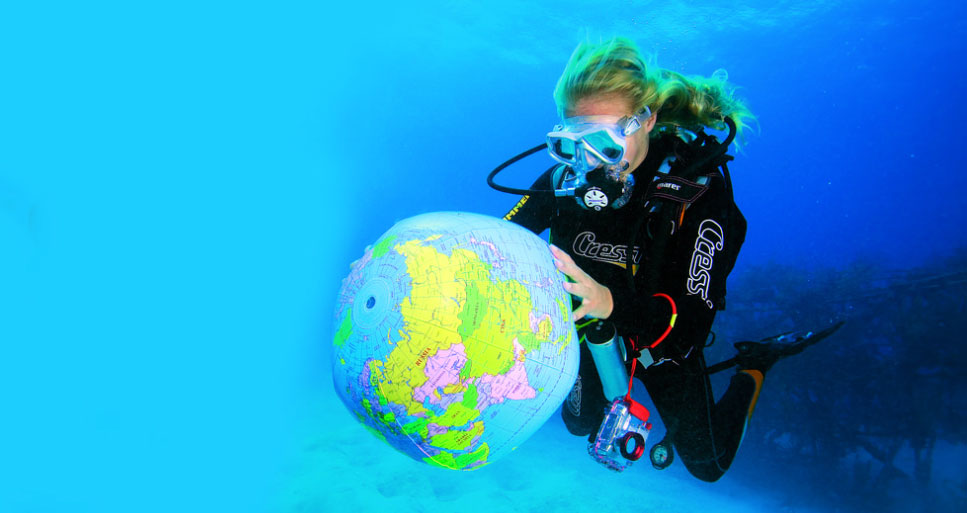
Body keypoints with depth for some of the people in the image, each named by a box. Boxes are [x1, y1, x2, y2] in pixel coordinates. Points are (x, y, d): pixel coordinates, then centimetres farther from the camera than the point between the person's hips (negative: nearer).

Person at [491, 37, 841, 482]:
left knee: (707, 464, 17)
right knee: (580, 423, 26)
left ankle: (752, 368, 38)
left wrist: (613, 304, -58)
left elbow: (693, 322, -38)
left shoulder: (697, 191, -33)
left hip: (664, 340, -3)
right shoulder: (566, 177, -23)